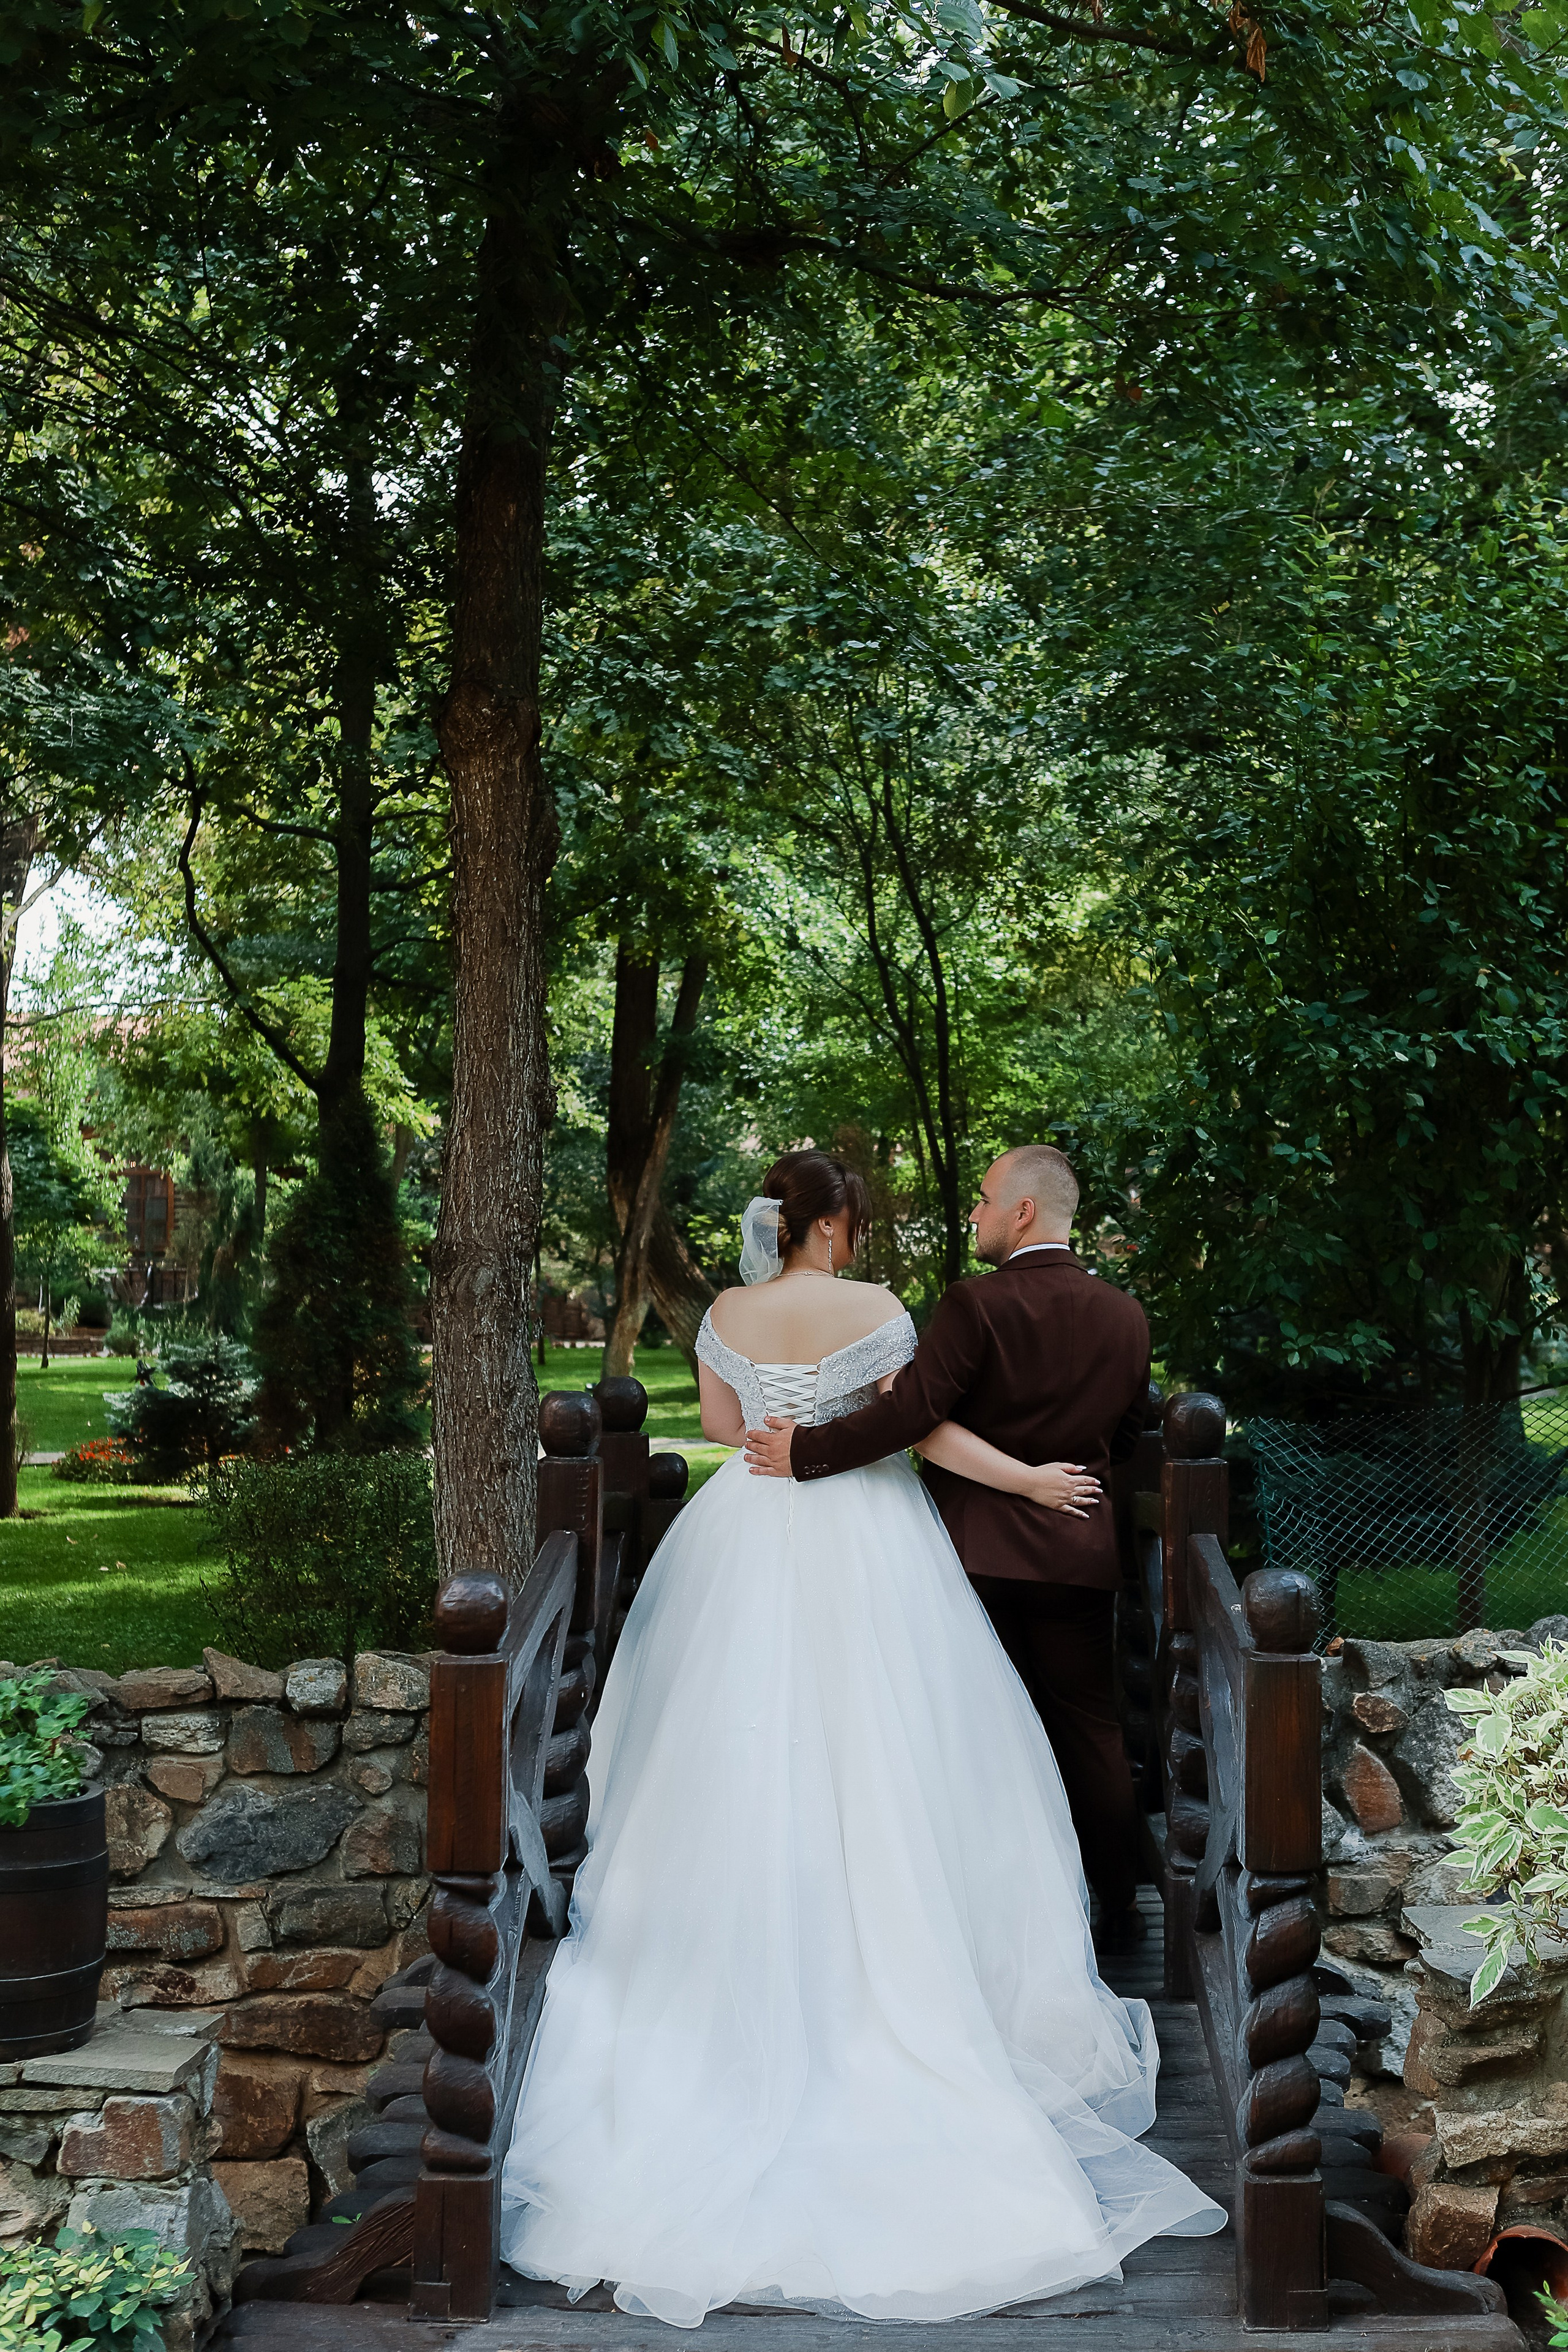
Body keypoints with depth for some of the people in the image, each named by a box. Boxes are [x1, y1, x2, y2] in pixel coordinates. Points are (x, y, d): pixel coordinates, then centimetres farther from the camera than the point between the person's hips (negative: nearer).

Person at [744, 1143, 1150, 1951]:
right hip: (1077, 1552, 4)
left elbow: (908, 1414, -21)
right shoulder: (1125, 1317, 2)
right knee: (1090, 1731, 13)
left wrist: (801, 1451, -13)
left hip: (978, 1548, -4)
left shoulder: (975, 1305, -14)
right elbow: (1126, 1437, 12)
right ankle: (1117, 1909, 19)